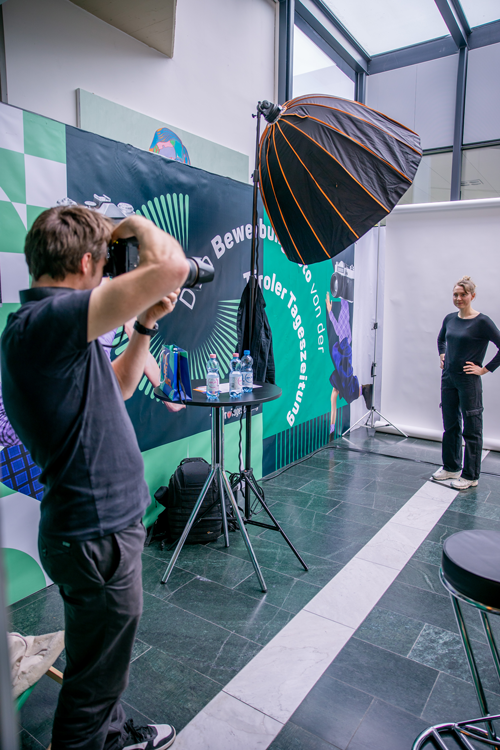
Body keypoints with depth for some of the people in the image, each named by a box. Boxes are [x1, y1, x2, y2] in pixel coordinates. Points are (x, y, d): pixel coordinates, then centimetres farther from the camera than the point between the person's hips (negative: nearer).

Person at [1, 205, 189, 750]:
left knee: (100, 667, 30)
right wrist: (135, 224, -11)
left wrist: (146, 326, 8)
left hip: (98, 526, 10)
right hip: (97, 536, -10)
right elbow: (171, 266, -32)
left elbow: (115, 390, 18)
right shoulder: (46, 320, -24)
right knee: (93, 680, 13)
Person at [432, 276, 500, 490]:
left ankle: (470, 476, 13)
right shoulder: (450, 319, 7)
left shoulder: (482, 322, -12)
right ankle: (450, 468, 29)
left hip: (469, 382, -6)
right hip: (448, 378, 7)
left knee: (471, 429, 3)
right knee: (450, 425, 15)